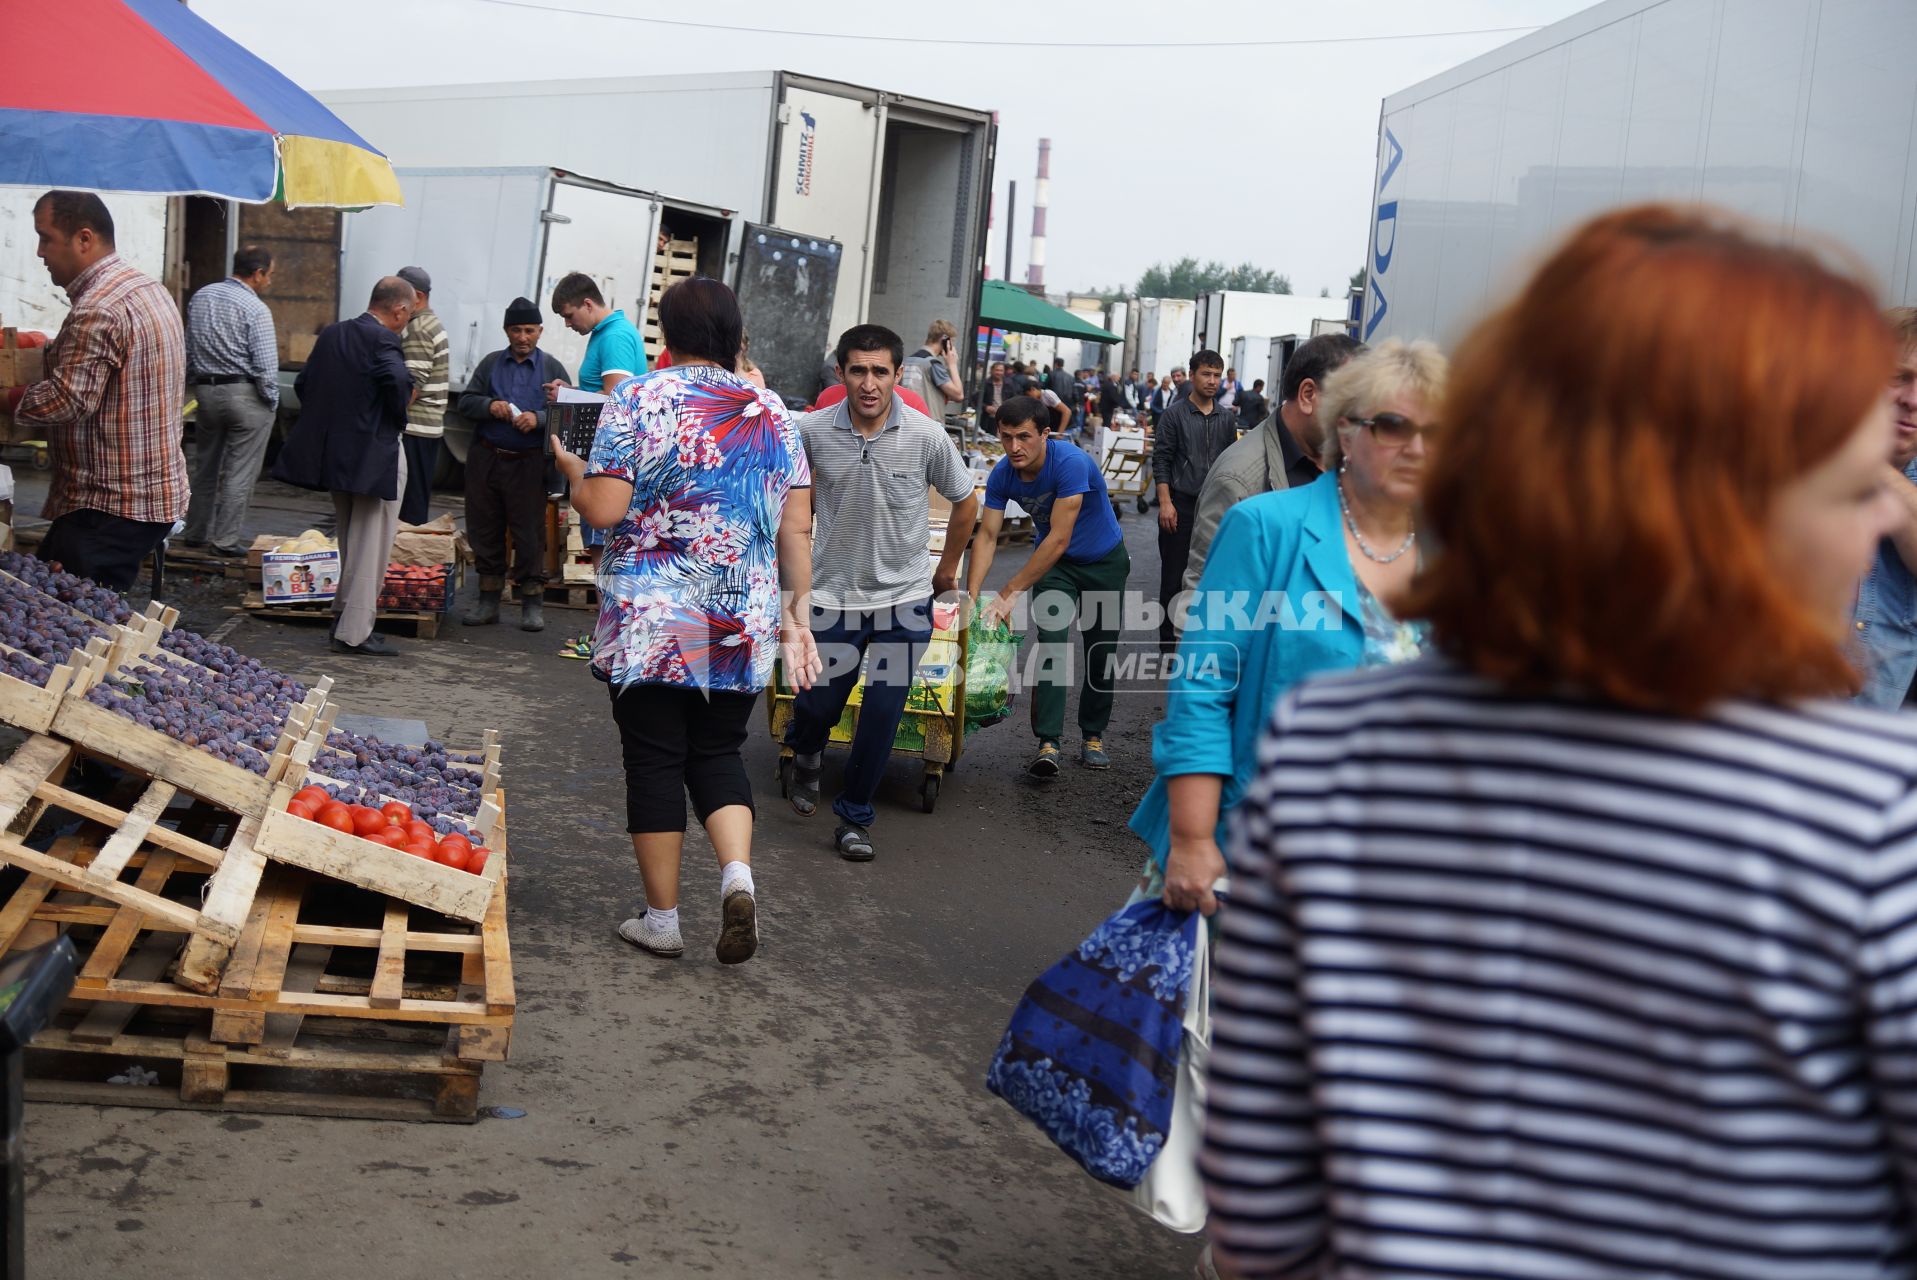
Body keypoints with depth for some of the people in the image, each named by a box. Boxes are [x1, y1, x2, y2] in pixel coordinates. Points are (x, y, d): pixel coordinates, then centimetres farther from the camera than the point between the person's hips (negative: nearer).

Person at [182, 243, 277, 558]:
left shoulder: (199, 298, 8)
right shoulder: (255, 309, -14)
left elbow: (188, 350, 14)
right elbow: (266, 364, -16)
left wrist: (196, 384, 21)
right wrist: (272, 403, -5)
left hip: (205, 390, 7)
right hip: (245, 394, -7)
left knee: (205, 466, 17)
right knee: (240, 471, 0)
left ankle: (197, 532, 25)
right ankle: (225, 540, 1)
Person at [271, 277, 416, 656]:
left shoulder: (331, 334, 10)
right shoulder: (383, 340, -15)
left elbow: (303, 383, 14)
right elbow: (398, 380, -32)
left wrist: (327, 418, 17)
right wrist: (399, 415, -15)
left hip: (333, 453, 8)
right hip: (375, 454, -8)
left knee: (349, 543, 21)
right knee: (371, 545, 0)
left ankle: (344, 617, 29)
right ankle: (354, 634, 1)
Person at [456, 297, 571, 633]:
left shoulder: (552, 368, 7)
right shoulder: (490, 363, 14)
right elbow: (465, 402, 10)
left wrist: (538, 418, -18)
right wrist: (489, 406, -10)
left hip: (528, 464, -3)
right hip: (485, 459, 3)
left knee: (529, 531, -3)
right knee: (484, 528, 6)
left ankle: (532, 602, 6)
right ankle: (488, 599, 16)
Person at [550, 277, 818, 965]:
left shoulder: (637, 400, -5)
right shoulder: (772, 412, 6)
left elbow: (603, 511, -11)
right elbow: (797, 528, 4)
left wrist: (572, 471, 9)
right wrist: (796, 614, 9)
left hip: (650, 623, -3)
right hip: (744, 624, 3)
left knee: (654, 761, 6)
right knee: (718, 753, 16)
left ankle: (662, 919, 13)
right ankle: (738, 874, -6)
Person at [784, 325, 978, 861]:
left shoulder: (927, 436, -13)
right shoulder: (812, 430, -11)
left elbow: (966, 503, 4)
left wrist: (946, 570, 11)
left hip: (905, 597, 0)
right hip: (833, 592, 0)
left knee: (883, 711, 0)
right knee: (820, 702, 8)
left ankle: (855, 817, 19)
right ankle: (806, 753, 46)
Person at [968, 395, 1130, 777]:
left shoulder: (1071, 462, -34)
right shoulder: (1002, 475, -17)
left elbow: (1059, 538, -36)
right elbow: (987, 536, -15)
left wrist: (1010, 593, -37)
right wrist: (972, 596, -27)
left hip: (1104, 562, -3)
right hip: (1054, 563, 3)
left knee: (1101, 652, 6)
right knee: (1051, 643, -16)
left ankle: (1093, 735, 24)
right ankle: (1049, 743, -20)